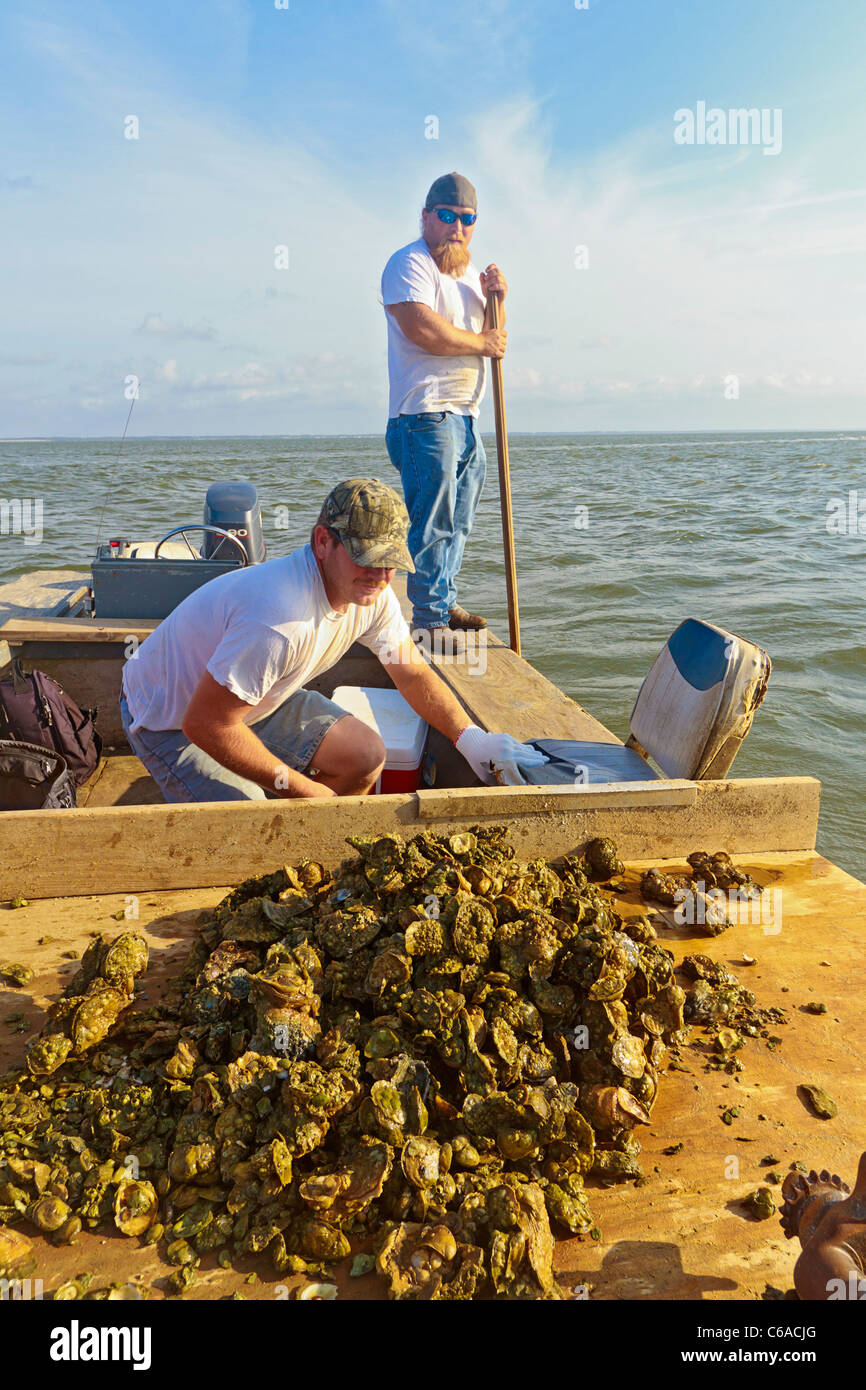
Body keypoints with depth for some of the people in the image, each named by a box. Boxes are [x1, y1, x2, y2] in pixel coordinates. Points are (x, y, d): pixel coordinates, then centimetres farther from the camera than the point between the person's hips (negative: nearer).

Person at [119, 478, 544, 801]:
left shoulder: (371, 593, -13)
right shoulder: (281, 619, -40)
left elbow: (413, 672, 2)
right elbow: (206, 724, -34)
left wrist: (469, 737, -14)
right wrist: (296, 787, -24)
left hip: (256, 699, 8)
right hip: (171, 718, -8)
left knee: (365, 756, -1)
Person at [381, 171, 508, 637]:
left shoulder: (467, 270, 21)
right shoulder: (409, 263, -7)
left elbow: (494, 335, 24)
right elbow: (422, 328, -22)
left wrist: (496, 297, 4)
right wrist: (482, 342, -10)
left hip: (465, 415, 9)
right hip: (425, 415, -9)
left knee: (458, 521, 15)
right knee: (433, 522, -11)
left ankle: (445, 602, 27)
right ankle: (430, 619, -6)